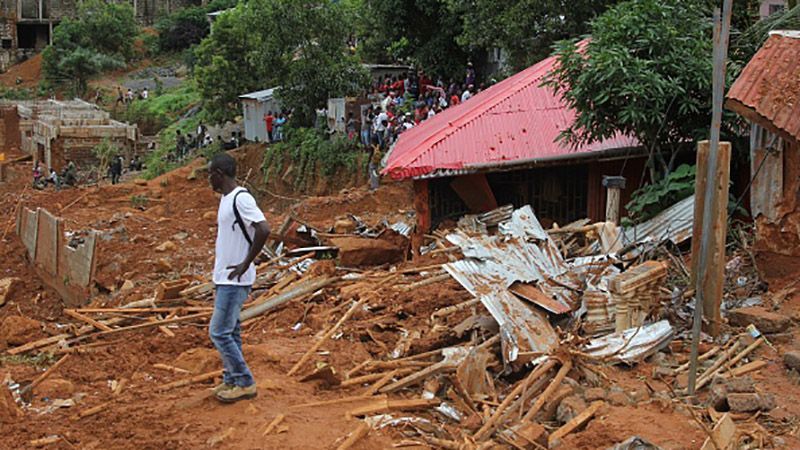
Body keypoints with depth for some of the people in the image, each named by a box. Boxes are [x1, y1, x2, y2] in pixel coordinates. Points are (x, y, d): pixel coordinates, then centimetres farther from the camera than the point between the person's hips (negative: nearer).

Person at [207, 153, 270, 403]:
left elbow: (263, 230, -28)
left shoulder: (241, 199, -19)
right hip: (224, 278, 10)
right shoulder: (225, 198, 12)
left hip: (235, 280, -10)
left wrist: (246, 264, -22)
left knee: (219, 332, -7)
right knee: (230, 331, 15)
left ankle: (245, 383, 3)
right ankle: (231, 380, 24)